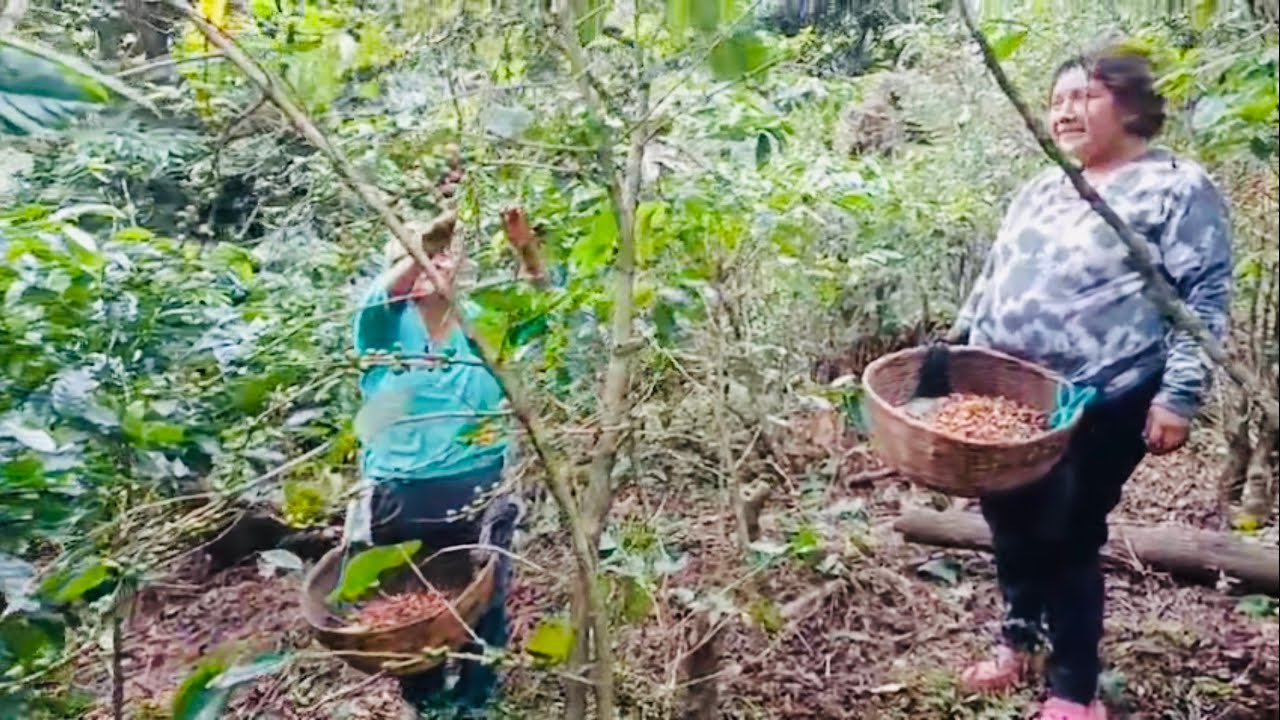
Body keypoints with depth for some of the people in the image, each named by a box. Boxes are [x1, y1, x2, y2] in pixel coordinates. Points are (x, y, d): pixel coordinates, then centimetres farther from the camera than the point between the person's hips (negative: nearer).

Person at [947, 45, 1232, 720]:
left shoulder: (1176, 186, -5)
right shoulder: (1042, 188, 14)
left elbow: (1204, 300, -9)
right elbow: (992, 277, 20)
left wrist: (1179, 395, -15)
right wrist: (958, 347, 16)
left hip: (1100, 405, -6)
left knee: (1067, 537, 1)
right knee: (1010, 523, 13)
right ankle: (1018, 639, 39)